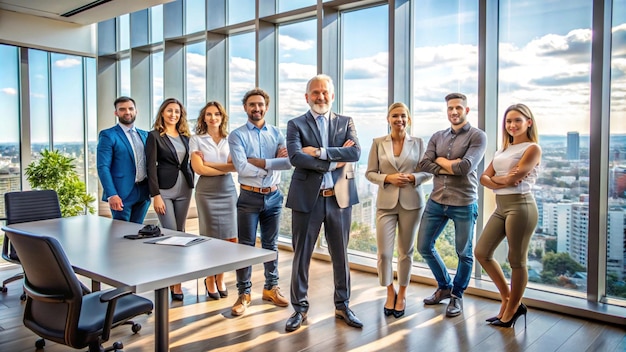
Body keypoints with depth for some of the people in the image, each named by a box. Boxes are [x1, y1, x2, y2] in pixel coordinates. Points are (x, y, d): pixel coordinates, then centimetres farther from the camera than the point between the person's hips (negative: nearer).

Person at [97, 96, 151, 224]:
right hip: (122, 194, -5)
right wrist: (112, 195, -18)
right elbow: (103, 167, -10)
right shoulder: (108, 135, -4)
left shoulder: (144, 135, 13)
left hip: (144, 192, 5)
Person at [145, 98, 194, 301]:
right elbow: (151, 167, -8)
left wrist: (192, 186, 7)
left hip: (184, 189, 5)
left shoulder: (185, 136, 11)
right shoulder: (154, 136, -3)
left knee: (180, 233, 8)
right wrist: (156, 195, -14)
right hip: (164, 190, -5)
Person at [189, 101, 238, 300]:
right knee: (211, 238, 2)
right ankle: (210, 280, 19)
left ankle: (220, 278, 20)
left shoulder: (229, 140, 10)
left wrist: (208, 163, -6)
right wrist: (225, 168, -5)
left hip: (228, 190, 2)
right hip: (207, 191, -2)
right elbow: (199, 168, -6)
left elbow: (234, 165, -2)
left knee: (228, 238, 1)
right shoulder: (196, 140, 4)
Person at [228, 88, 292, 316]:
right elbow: (242, 168, -18)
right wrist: (273, 164, -15)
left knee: (270, 245, 14)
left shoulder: (276, 133, 5)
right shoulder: (237, 135, -4)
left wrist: (258, 161, -18)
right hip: (249, 197, -3)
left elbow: (290, 161, -9)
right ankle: (244, 294, 16)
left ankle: (271, 288, 28)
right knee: (246, 246, 4)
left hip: (273, 196, 3)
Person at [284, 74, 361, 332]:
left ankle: (342, 305, 29)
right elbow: (295, 157, -15)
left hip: (340, 198, 2)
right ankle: (300, 308, 24)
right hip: (307, 198, -2)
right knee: (302, 255, 8)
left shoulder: (346, 123, 8)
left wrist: (319, 151, -17)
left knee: (340, 255, 13)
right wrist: (334, 162, -14)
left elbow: (355, 152, -9)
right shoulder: (296, 125, 2)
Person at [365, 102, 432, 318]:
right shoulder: (378, 143, 4)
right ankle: (390, 292, 23)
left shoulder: (418, 143, 4)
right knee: (384, 252, -2)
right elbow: (370, 173, 3)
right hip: (386, 203, 0)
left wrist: (412, 177, -14)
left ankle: (402, 294, 27)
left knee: (406, 251, 9)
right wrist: (387, 178, -14)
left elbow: (428, 172, 5)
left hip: (411, 202, 0)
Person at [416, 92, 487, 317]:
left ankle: (457, 295, 29)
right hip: (436, 201, 5)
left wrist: (440, 161, -3)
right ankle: (444, 286, 33)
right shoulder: (437, 136, 10)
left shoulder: (477, 136, -4)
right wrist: (452, 167, -13)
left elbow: (465, 167, -18)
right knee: (424, 246, 11)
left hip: (463, 204, -5)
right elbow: (423, 164, -2)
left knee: (464, 254, 7)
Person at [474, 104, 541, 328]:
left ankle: (512, 310, 18)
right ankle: (508, 299, 24)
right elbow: (484, 178, 8)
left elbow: (515, 176, -16)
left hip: (520, 206, -8)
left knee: (517, 261, 1)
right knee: (482, 252, 9)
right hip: (501, 207, 8)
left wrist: (495, 178, 1)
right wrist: (501, 181, -11)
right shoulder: (504, 149, 18)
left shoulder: (532, 148, -3)